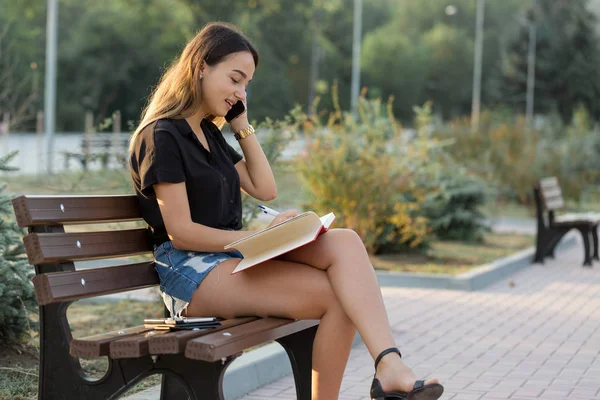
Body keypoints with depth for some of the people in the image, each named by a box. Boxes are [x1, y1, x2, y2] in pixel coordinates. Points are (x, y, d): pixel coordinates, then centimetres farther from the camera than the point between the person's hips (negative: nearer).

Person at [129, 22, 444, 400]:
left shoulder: (209, 133, 19)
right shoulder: (162, 137, -8)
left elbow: (265, 190, 18)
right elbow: (181, 232, -14)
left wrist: (243, 127, 13)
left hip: (235, 255, 8)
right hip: (192, 270, -8)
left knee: (345, 243, -20)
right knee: (336, 294, -24)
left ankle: (391, 368, -34)